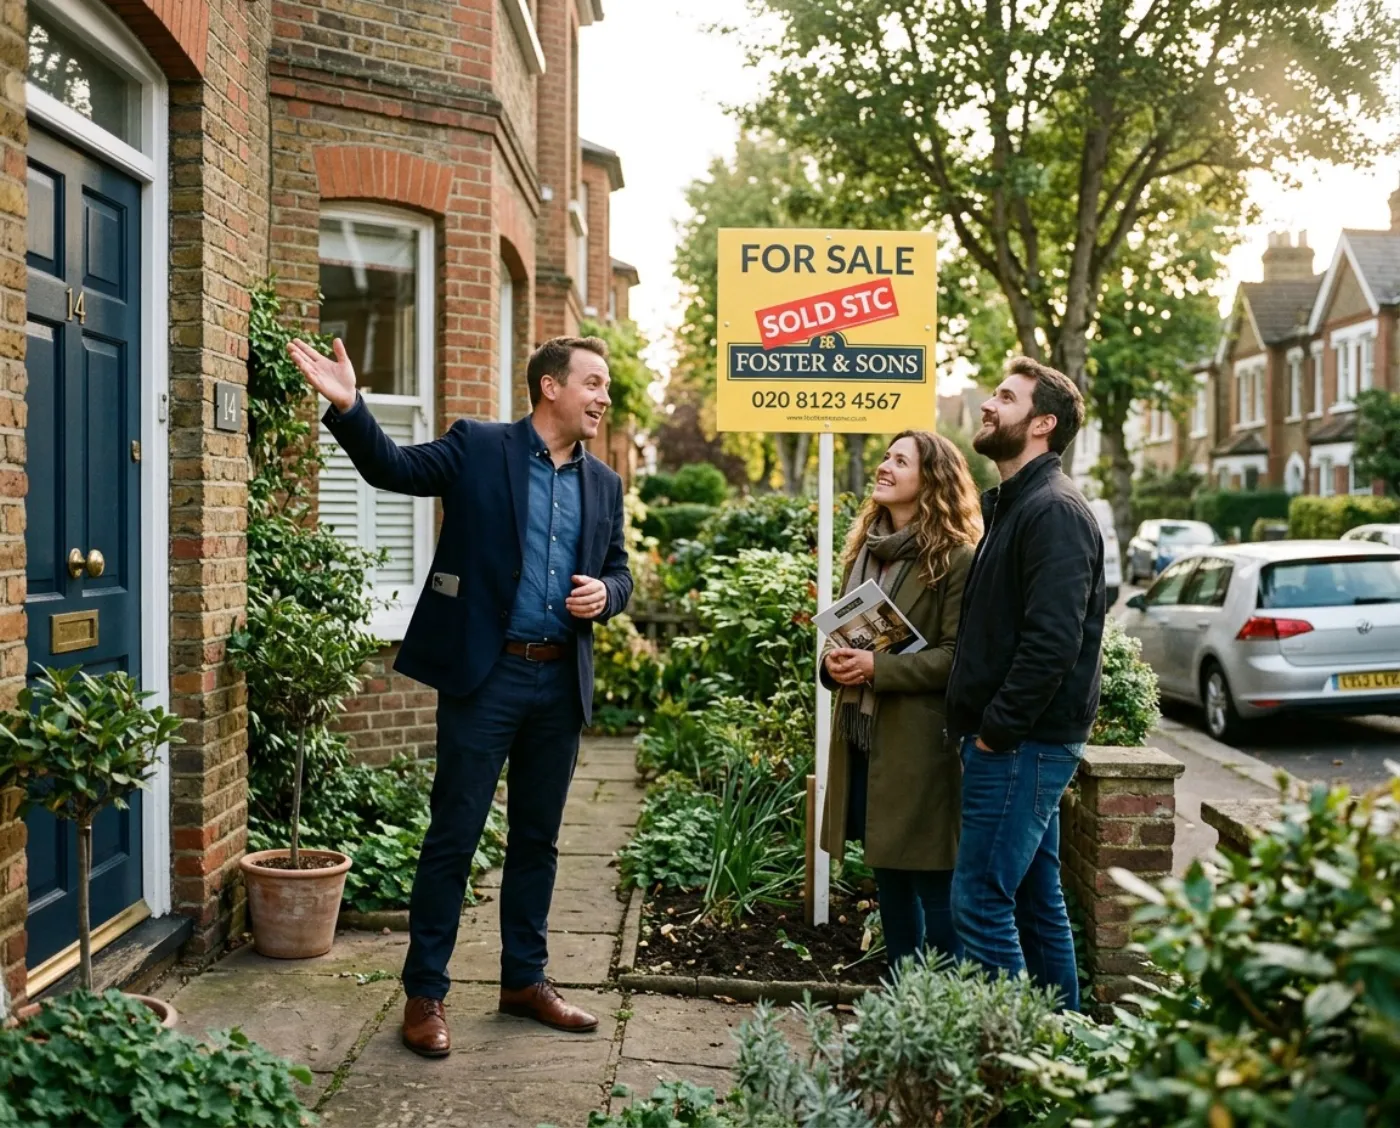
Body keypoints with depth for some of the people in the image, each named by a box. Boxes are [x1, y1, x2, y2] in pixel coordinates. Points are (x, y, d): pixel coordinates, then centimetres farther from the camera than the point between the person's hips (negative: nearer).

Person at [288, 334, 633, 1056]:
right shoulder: (478, 447, -3)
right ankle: (425, 993, 14)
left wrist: (604, 594, -5)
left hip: (561, 681, 5)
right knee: (453, 836, 2)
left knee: (537, 839, 15)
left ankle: (525, 981, 29)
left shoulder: (604, 484, 11)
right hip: (485, 673, -5)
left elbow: (619, 571, 18)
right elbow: (393, 467, -13)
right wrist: (347, 406, -29)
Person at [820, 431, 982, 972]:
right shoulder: (864, 549, 14)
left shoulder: (955, 558, -10)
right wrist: (833, 662, 0)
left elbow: (960, 657, -15)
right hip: (861, 736, 8)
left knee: (932, 882, 1)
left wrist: (879, 667, -22)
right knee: (887, 873, 16)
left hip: (919, 743, -7)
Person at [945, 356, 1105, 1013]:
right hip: (1019, 741, 10)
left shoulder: (1054, 511, -15)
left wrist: (997, 728, -17)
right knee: (1034, 896, 16)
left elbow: (1053, 640, -24)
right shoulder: (1008, 504, 17)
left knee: (980, 901, -6)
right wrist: (982, 723, 11)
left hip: (1023, 743, -10)